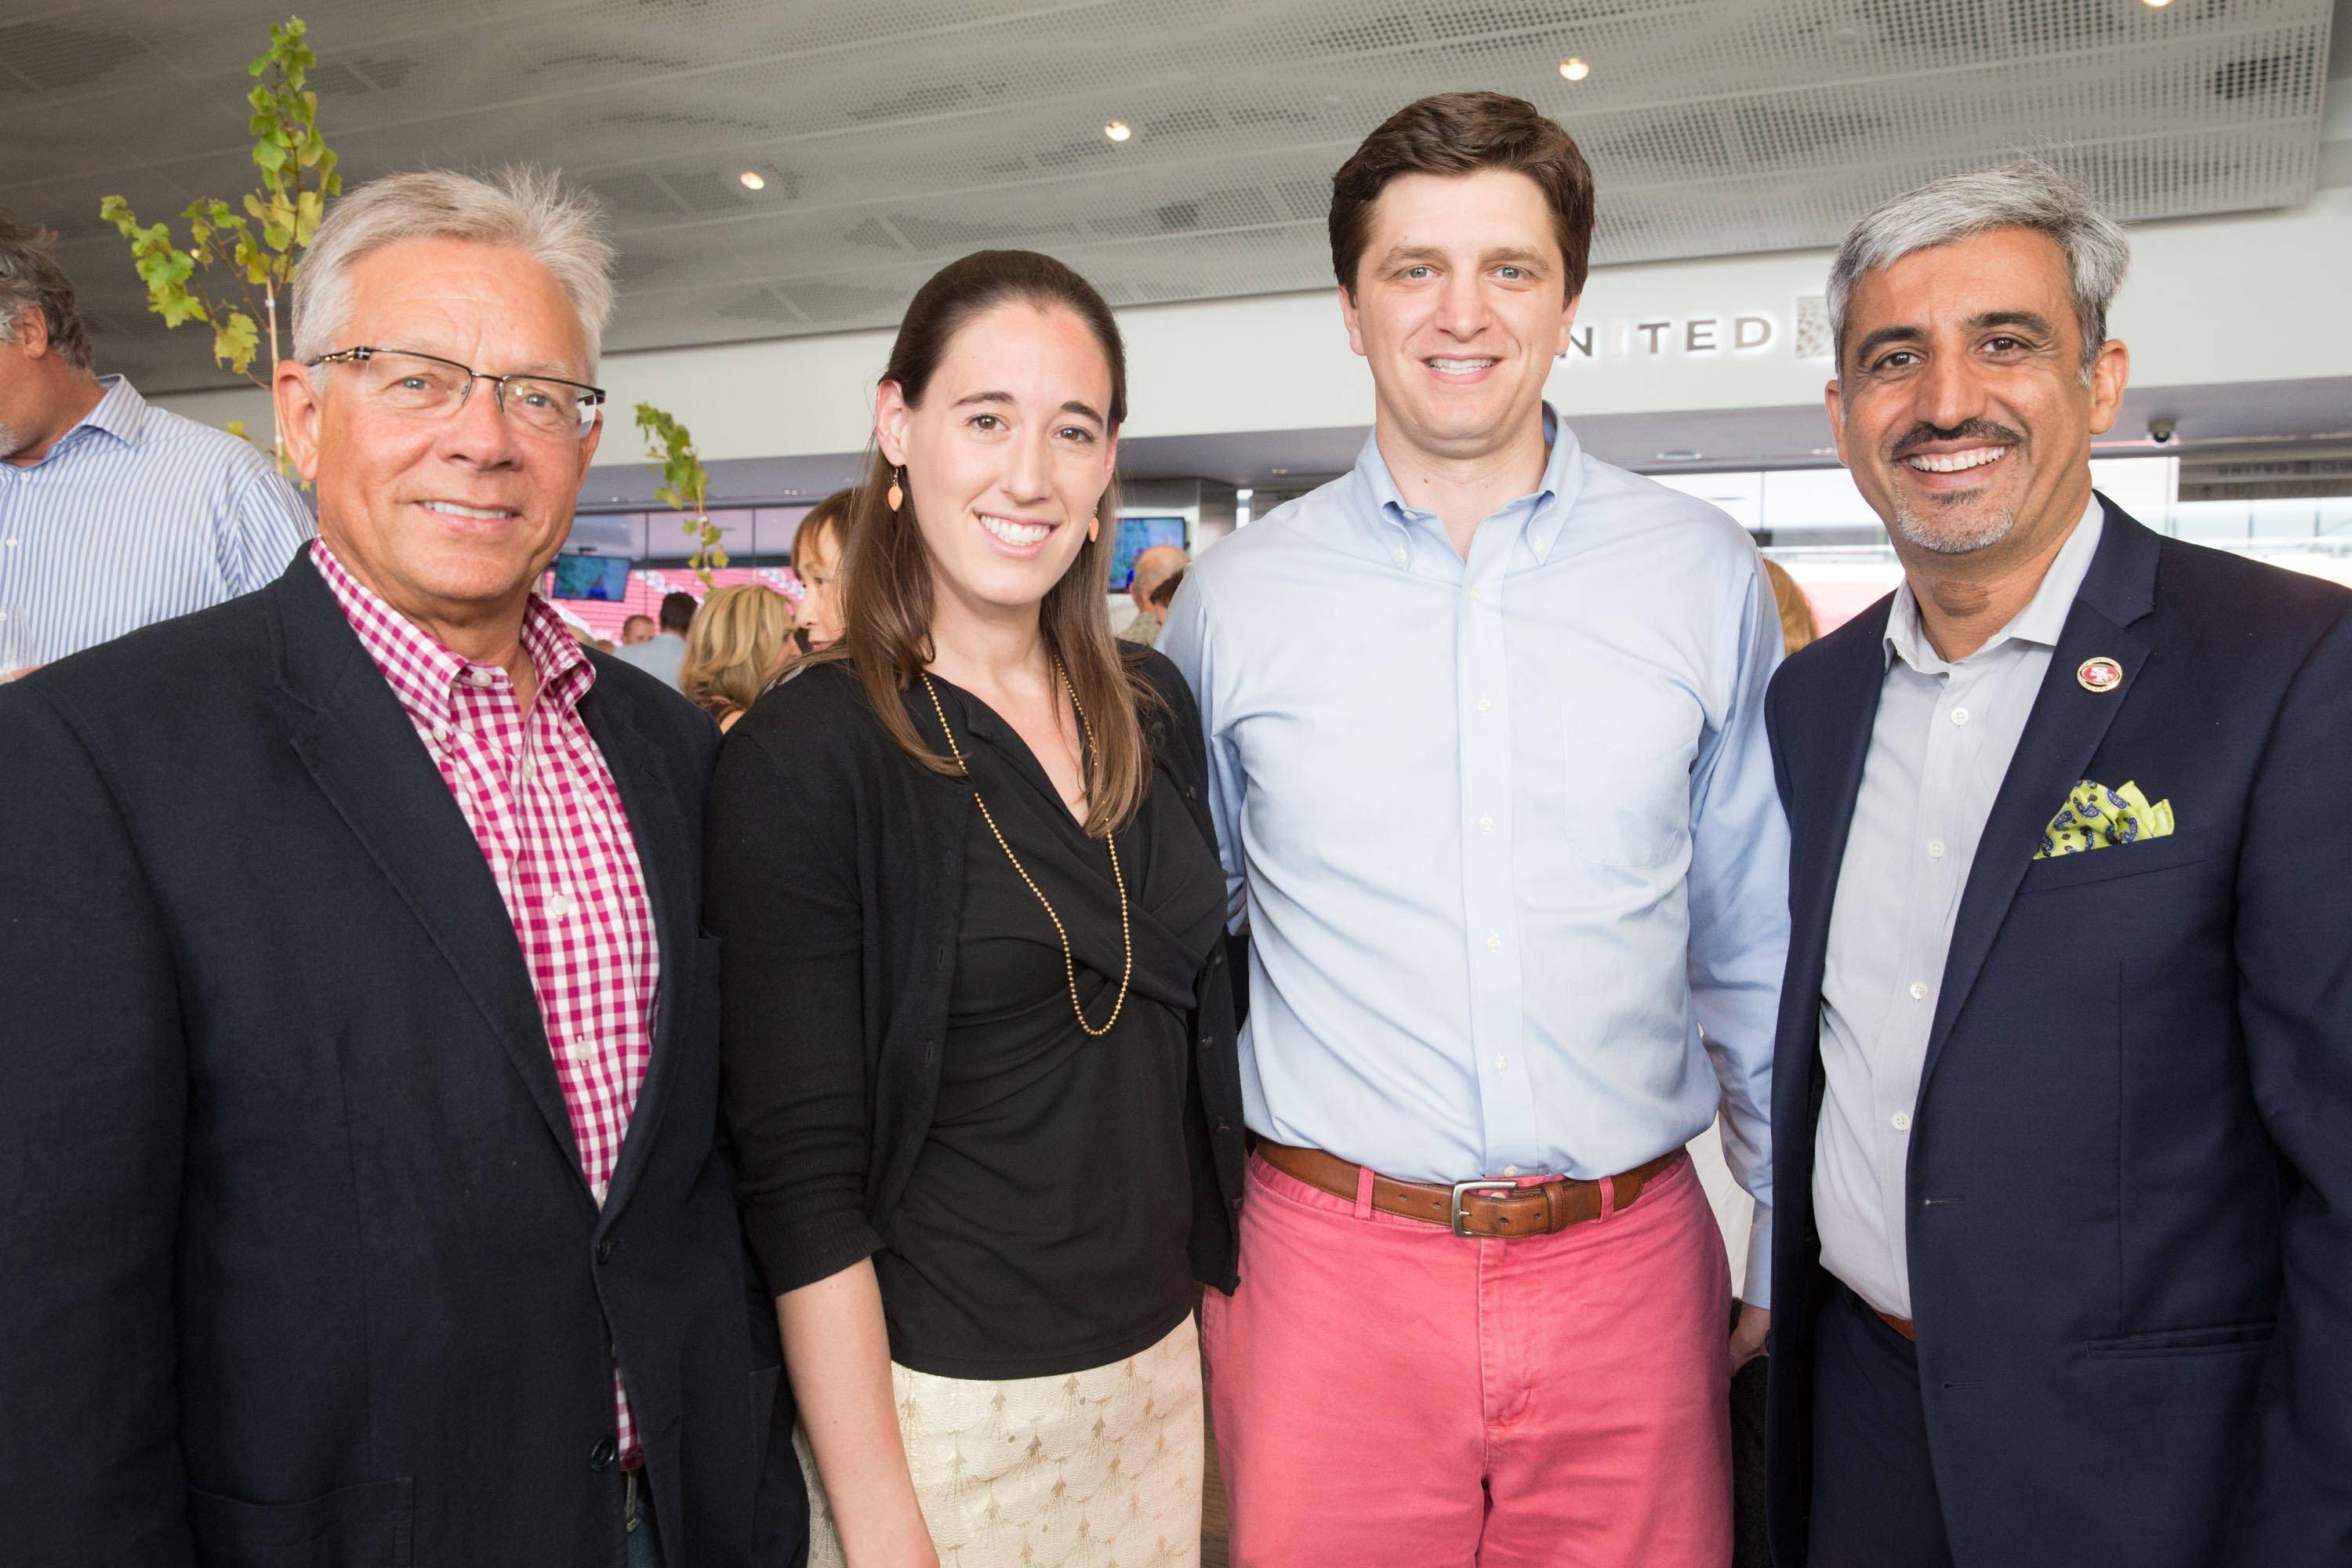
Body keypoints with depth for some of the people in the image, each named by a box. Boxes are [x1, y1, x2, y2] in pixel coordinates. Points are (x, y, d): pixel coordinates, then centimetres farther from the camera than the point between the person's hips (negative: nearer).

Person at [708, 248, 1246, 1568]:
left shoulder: (1153, 710, 1)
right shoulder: (799, 759, -15)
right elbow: (804, 1176, -15)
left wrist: (1231, 1315, 9)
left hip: (1160, 1368, 5)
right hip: (936, 1403, -5)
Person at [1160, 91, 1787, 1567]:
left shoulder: (1707, 576, 0)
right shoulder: (1234, 598, -1)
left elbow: (1758, 952, 7)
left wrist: (1793, 1254, 9)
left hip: (1631, 1263, 1)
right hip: (1332, 1262, 0)